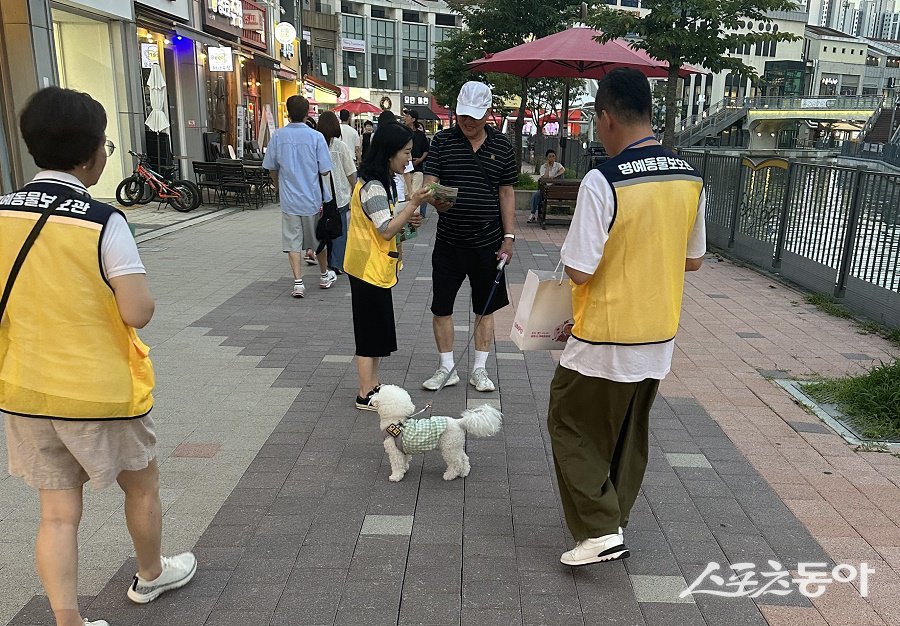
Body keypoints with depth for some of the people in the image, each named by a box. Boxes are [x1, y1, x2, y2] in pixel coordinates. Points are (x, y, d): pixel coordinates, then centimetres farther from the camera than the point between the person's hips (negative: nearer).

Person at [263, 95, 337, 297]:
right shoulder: (316, 137, -11)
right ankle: (325, 276, 30)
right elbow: (325, 170, -10)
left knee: (292, 242, 6)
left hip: (289, 198, 1)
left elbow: (271, 168, 4)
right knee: (318, 239, 15)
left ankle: (298, 282, 1)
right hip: (312, 198, -1)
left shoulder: (278, 135, -4)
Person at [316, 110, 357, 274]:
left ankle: (328, 261, 24)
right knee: (340, 230, 5)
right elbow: (350, 173, -5)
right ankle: (337, 264, 4)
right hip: (340, 194, -3)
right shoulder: (341, 146, -9)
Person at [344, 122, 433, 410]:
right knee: (370, 332, -1)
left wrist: (406, 219, 5)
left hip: (375, 267, 10)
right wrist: (413, 203, -25)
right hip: (369, 268, -10)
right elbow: (387, 230, -24)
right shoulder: (373, 187, -20)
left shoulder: (380, 183, 12)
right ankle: (365, 395, 10)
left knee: (378, 331, 15)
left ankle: (373, 386, 26)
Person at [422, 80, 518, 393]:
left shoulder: (502, 146, 3)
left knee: (485, 308, 8)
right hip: (448, 241, 0)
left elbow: (507, 193, 6)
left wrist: (509, 237, 0)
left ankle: (479, 369, 22)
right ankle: (447, 368, 21)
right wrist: (436, 199, -31)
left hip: (488, 242, 1)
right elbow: (429, 183, -7)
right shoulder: (442, 141, 0)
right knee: (442, 307, 5)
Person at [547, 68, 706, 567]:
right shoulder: (690, 178, 0)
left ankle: (600, 530, 11)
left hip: (605, 340, -7)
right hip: (659, 337, 7)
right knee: (629, 433, 21)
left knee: (571, 425, 12)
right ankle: (614, 521, 37)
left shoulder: (602, 181, -21)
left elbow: (579, 271, -20)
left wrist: (572, 260, 1)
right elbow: (693, 259, 10)